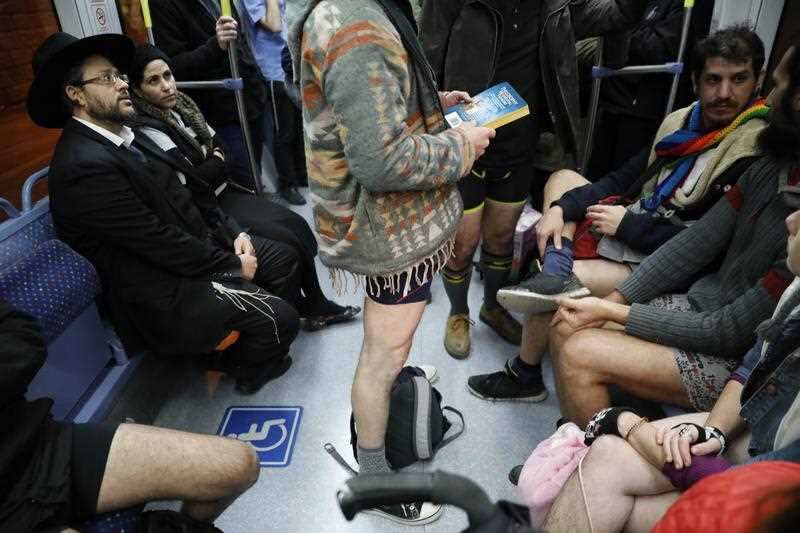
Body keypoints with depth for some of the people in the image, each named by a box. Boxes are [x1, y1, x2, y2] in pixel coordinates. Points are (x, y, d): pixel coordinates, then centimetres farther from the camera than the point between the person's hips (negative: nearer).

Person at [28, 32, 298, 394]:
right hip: (161, 289, -9)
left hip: (190, 251, 10)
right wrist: (233, 265, -14)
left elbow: (181, 195, 10)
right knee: (280, 319, -16)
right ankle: (244, 367, 17)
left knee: (284, 258, 7)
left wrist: (234, 233, -3)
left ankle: (252, 341, 26)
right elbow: (159, 242, -23)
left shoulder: (126, 136, 6)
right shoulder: (84, 165, -23)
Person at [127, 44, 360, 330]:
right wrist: (216, 162, -3)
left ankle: (316, 305, 3)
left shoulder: (182, 106, 7)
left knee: (297, 225, -6)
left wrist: (211, 163, -9)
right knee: (287, 244, -15)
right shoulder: (147, 130, -16)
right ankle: (308, 309, 6)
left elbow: (221, 149, 11)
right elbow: (193, 180, -20)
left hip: (224, 194, 8)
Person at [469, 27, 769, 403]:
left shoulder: (755, 154, -17)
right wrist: (560, 209, -7)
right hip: (628, 226, 8)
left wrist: (627, 224, -17)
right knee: (562, 178, 7)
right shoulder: (683, 121, 5)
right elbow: (623, 179, 7)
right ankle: (556, 269, -20)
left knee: (552, 290, -21)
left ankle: (525, 377, 4)